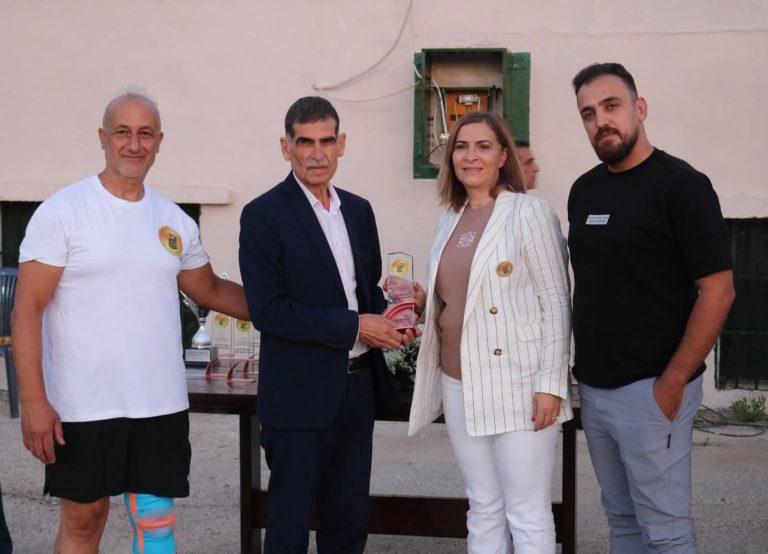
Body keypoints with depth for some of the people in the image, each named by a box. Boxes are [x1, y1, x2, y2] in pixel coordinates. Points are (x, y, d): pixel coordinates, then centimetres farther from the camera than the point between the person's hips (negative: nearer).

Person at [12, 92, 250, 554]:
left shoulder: (176, 221, 7)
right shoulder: (62, 212, -7)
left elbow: (210, 289, 20)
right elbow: (28, 310, -9)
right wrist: (34, 401, -15)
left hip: (162, 405, 4)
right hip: (83, 407, -4)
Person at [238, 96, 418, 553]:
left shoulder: (359, 210, 9)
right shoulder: (264, 215, -11)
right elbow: (268, 310, -18)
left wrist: (387, 321, -4)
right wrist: (355, 326, -19)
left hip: (356, 387, 6)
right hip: (299, 395, -6)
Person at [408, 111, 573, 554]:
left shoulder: (528, 212, -7)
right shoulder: (450, 220, 13)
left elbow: (556, 301, -10)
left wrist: (551, 384, -15)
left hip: (517, 388, -6)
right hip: (460, 386, 6)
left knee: (528, 515, 0)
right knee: (483, 509, 15)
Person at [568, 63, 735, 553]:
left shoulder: (681, 184, -10)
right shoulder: (584, 189, 10)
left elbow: (718, 291, -14)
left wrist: (673, 382, -17)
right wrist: (580, 365, 10)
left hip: (650, 389, -7)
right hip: (594, 388, 7)